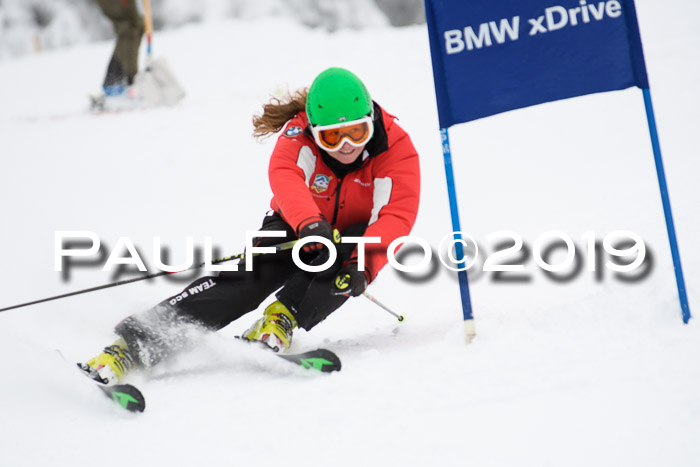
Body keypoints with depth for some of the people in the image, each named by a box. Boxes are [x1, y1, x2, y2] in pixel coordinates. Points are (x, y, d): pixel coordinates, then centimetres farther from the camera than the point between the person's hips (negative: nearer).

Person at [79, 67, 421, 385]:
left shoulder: (396, 148, -22)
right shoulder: (298, 135, -21)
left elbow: (397, 215, -32)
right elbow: (285, 177, -42)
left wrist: (363, 265, -48)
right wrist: (310, 223, -62)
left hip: (353, 235, 1)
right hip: (297, 229, -1)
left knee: (356, 254, -36)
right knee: (247, 277, -27)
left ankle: (281, 318, -32)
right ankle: (134, 346, -36)